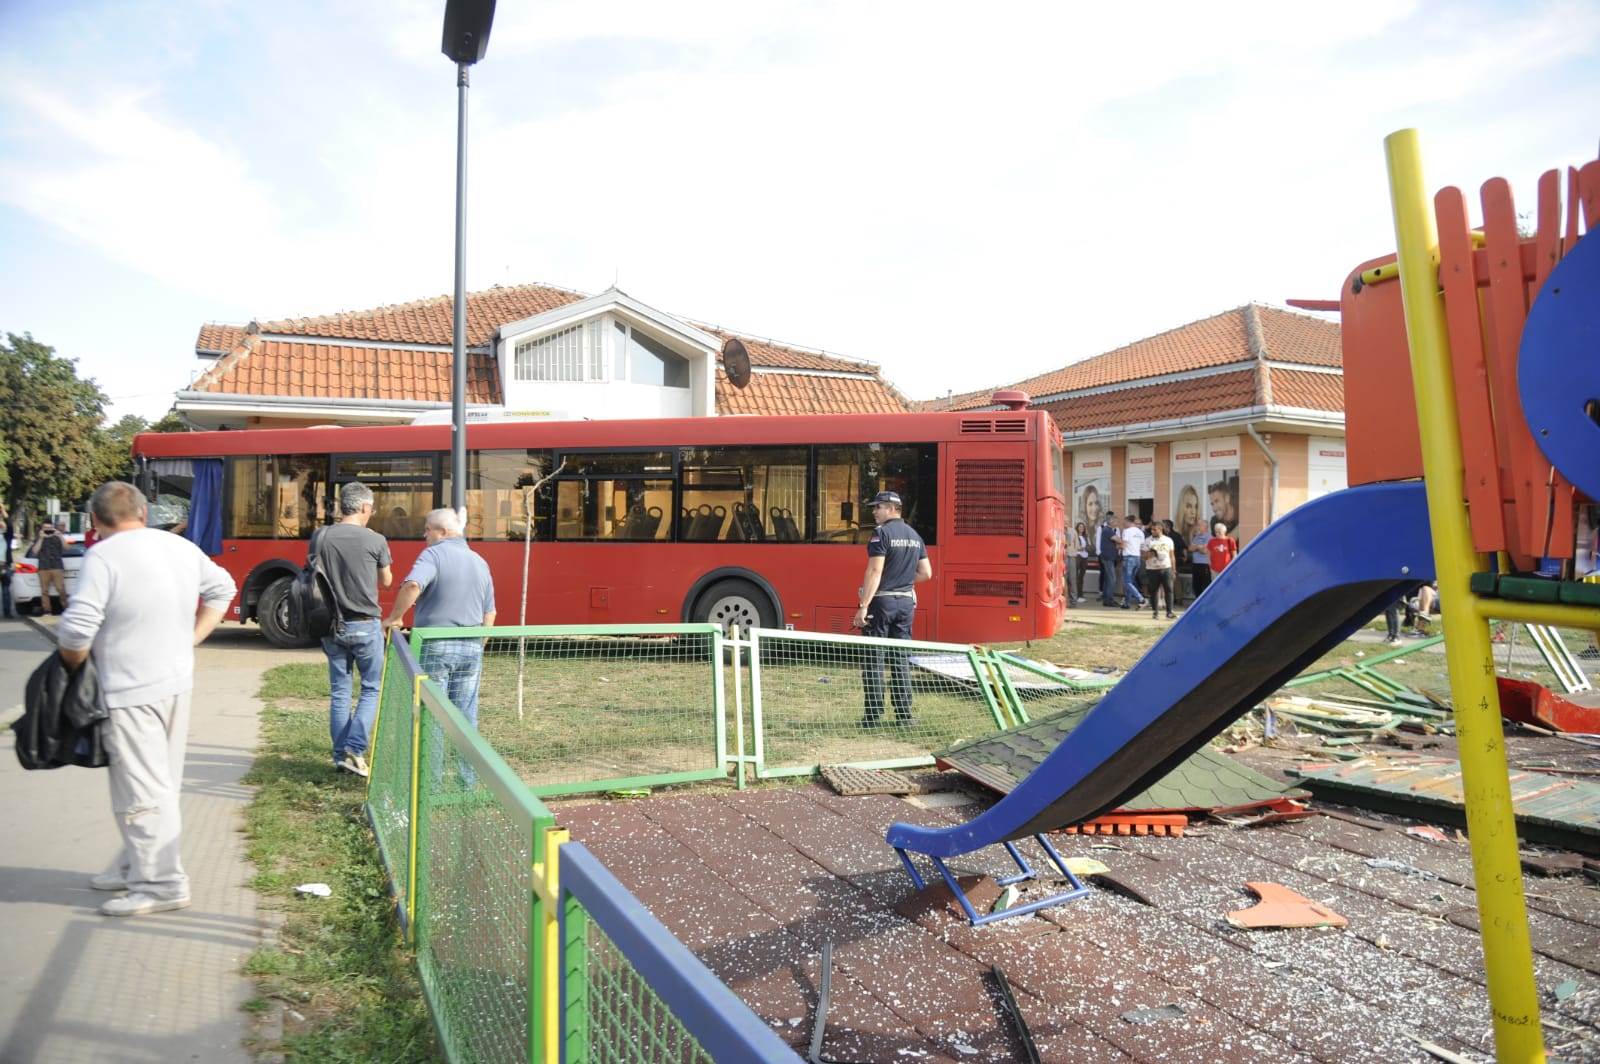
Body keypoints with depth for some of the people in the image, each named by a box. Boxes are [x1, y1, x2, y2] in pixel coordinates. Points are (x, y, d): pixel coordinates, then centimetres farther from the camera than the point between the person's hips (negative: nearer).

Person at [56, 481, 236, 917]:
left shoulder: (103, 556, -14)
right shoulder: (182, 547, 6)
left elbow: (77, 630, -19)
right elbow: (221, 589, 20)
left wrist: (73, 663, 0)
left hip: (131, 692, -7)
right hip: (177, 683, 8)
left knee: (141, 790, -1)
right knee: (161, 783, 17)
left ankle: (162, 884, 4)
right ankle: (137, 866, 30)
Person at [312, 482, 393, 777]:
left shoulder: (320, 537, -1)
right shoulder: (375, 541, -9)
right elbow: (387, 581, 6)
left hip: (332, 626, 4)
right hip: (365, 626, -3)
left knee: (339, 691, 13)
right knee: (372, 689, 9)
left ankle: (340, 754, 17)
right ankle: (354, 749, -3)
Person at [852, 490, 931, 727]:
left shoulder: (881, 533, -10)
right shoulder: (914, 535, 12)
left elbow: (875, 571, -18)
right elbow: (926, 573, 12)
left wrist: (863, 606, -20)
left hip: (881, 601, -7)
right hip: (906, 602, 7)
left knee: (873, 659, -1)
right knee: (901, 659, 11)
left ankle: (873, 715, -1)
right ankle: (904, 714, 12)